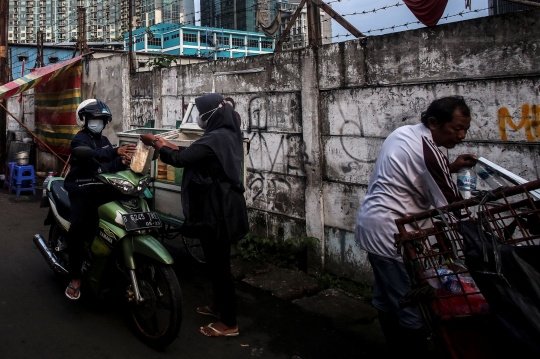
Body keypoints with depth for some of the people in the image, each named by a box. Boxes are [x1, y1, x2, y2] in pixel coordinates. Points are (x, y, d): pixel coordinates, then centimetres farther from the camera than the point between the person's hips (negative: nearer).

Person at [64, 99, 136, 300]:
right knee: (78, 229, -20)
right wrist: (116, 151, -38)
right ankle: (75, 278, -12)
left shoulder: (103, 140, 19)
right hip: (81, 191, -6)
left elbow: (108, 166, 7)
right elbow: (90, 156, -26)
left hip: (101, 190, 6)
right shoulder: (79, 139, -3)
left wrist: (122, 162, -16)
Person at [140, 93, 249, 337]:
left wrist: (155, 142, -4)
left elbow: (179, 159, -20)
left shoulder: (214, 139, -22)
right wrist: (164, 143, 14)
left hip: (216, 209, -10)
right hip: (223, 206, 10)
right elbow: (191, 154, 16)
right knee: (217, 261, 22)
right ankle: (220, 306, 37)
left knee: (218, 264, -1)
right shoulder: (228, 135, 10)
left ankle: (229, 323, 10)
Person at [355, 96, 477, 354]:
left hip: (370, 221, 11)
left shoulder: (404, 133, 9)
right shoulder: (426, 150, -20)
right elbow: (451, 205, -16)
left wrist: (450, 167, 11)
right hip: (389, 232, -11)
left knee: (387, 298, 21)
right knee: (412, 304, -1)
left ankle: (396, 344, 35)